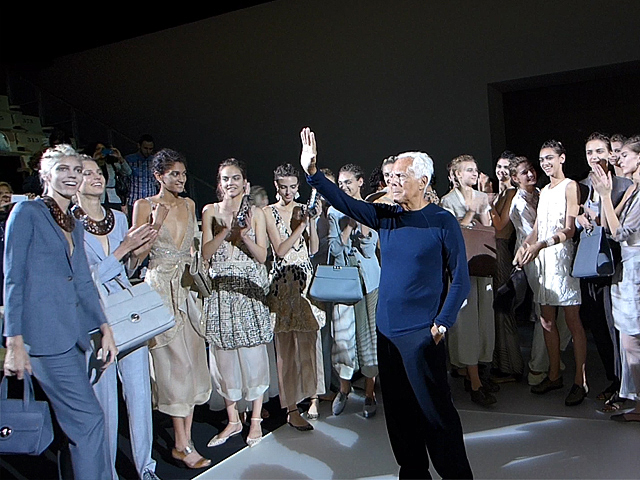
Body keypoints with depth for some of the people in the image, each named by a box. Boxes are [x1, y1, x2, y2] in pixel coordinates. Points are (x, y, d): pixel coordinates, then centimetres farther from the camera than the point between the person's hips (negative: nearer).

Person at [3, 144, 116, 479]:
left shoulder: (75, 225, 18)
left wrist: (105, 329, 9)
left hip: (73, 334, 7)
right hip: (45, 335, -7)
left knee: (72, 423, 10)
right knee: (89, 420, -8)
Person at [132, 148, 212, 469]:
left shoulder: (188, 205, 13)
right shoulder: (144, 206, -3)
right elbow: (137, 253, -7)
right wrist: (157, 223, -17)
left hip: (188, 287, 6)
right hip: (161, 287, -5)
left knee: (192, 361, 5)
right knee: (175, 363, -4)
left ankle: (185, 440, 15)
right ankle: (183, 445, 5)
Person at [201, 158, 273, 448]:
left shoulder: (255, 213, 5)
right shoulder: (210, 211, 7)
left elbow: (262, 256, 0)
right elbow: (205, 253, -3)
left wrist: (245, 236, -17)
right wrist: (226, 229, -16)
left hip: (250, 290, -1)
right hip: (221, 291, 1)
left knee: (253, 353, 0)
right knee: (223, 354, 4)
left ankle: (255, 420, 15)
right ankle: (233, 420, 19)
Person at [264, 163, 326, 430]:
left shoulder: (303, 210, 12)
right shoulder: (269, 213, 0)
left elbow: (313, 249, 7)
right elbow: (280, 250, -9)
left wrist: (311, 221, -6)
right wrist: (300, 225, -12)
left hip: (305, 277, 4)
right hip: (283, 281, -4)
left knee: (311, 339, 5)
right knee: (287, 345, -1)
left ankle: (313, 395, 21)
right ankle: (292, 409, 5)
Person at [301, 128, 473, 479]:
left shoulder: (442, 222, -7)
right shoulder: (386, 217, 7)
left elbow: (460, 279, -7)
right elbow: (343, 202, 0)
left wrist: (442, 324, -13)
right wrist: (312, 172, -13)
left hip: (421, 333, -6)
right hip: (386, 329, 6)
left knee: (434, 411, 0)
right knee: (398, 411, 16)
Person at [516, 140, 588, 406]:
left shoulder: (570, 186, -3)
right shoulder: (544, 191, 20)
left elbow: (569, 229, -12)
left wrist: (541, 245, -25)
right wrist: (524, 246, -3)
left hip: (563, 256, -7)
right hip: (543, 258, 7)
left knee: (572, 320, -5)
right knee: (546, 319, 8)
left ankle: (580, 381, 2)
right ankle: (554, 375, 19)